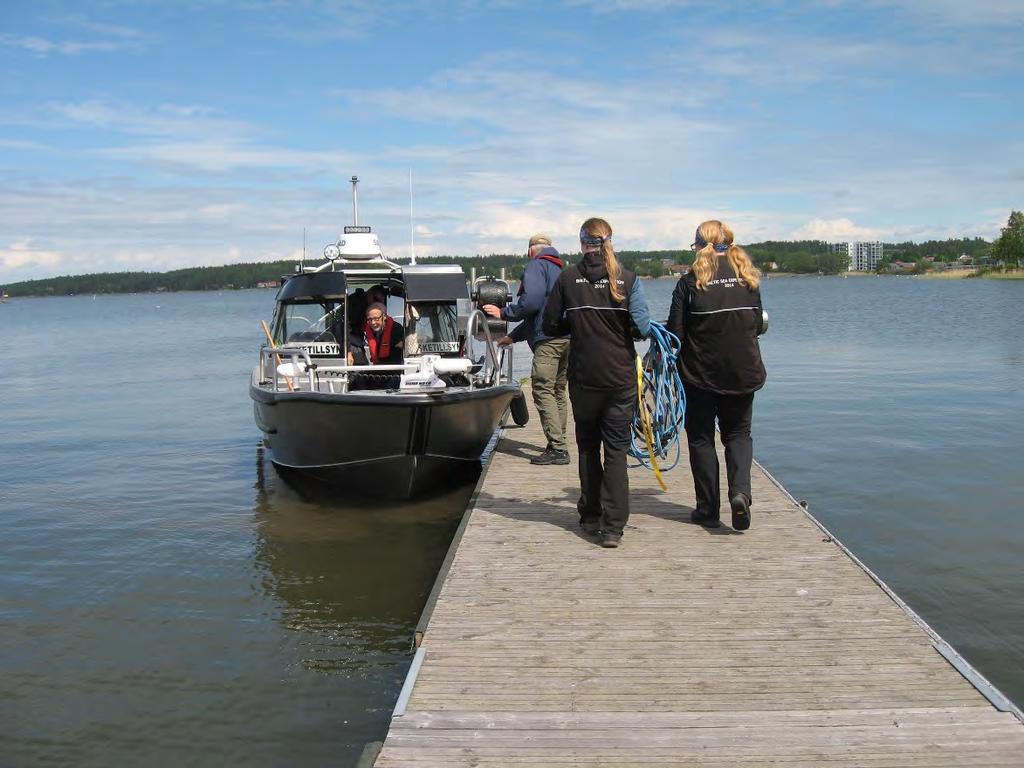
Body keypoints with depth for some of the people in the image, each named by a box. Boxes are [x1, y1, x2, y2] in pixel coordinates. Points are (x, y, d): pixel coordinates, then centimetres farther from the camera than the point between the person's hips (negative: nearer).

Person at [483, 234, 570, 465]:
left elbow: (531, 301, -17)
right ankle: (558, 445, 19)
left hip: (549, 339, -10)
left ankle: (557, 448, -15)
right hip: (567, 337, 10)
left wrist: (503, 313, -4)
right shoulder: (559, 269, 28)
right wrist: (514, 336, 37)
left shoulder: (536, 266, -1)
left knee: (542, 390, -10)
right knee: (558, 391, 14)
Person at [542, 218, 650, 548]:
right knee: (616, 450, 4)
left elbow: (550, 326, 1)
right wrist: (618, 327, 10)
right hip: (621, 378, -1)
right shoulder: (627, 279, -4)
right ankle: (612, 527, -1)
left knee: (587, 446, 17)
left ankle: (590, 516, 24)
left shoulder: (567, 279, -2)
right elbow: (641, 327, -11)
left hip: (583, 378, 1)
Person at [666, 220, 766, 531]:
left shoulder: (690, 282, -10)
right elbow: (757, 325, 8)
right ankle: (740, 491, -8)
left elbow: (675, 333, -10)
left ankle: (708, 508, 13)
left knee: (701, 437, 11)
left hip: (700, 374, -3)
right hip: (743, 373, 3)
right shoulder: (748, 278, 1)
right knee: (738, 434, 16)